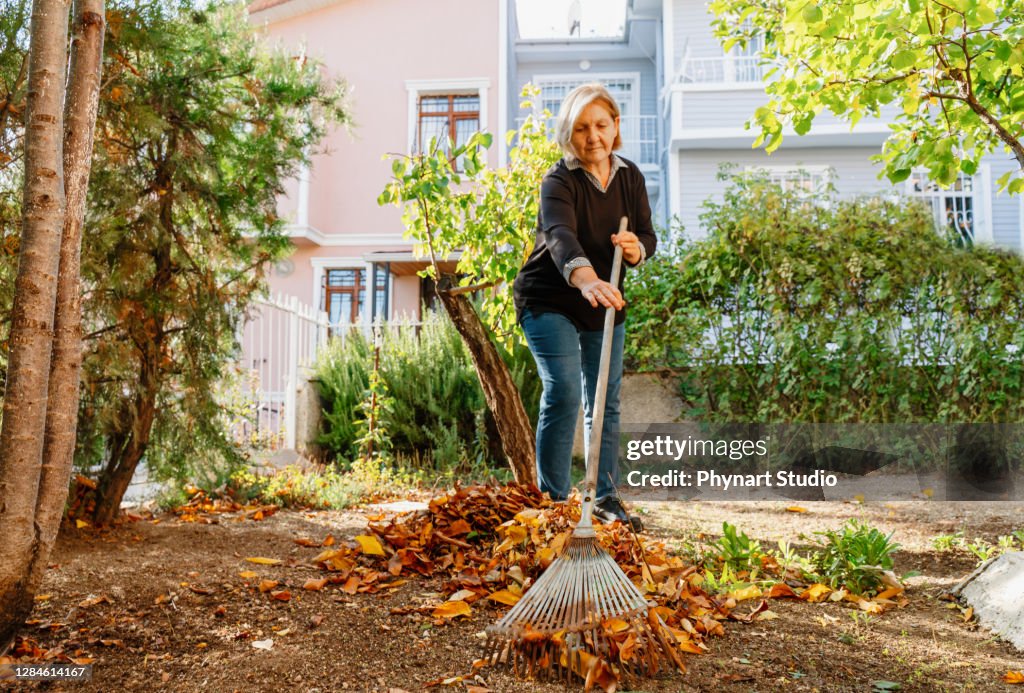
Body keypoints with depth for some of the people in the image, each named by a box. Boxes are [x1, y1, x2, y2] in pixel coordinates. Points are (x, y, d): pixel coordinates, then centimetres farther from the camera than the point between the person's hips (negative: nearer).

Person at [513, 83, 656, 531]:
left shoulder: (630, 178, 1)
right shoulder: (559, 182, -19)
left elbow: (647, 235, 4)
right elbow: (561, 236, -39)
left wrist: (636, 248, -22)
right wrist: (585, 279, -59)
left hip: (604, 303, 5)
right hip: (550, 301, -5)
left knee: (605, 402, 8)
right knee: (563, 394, -17)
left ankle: (606, 498, 20)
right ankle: (553, 501, -7)